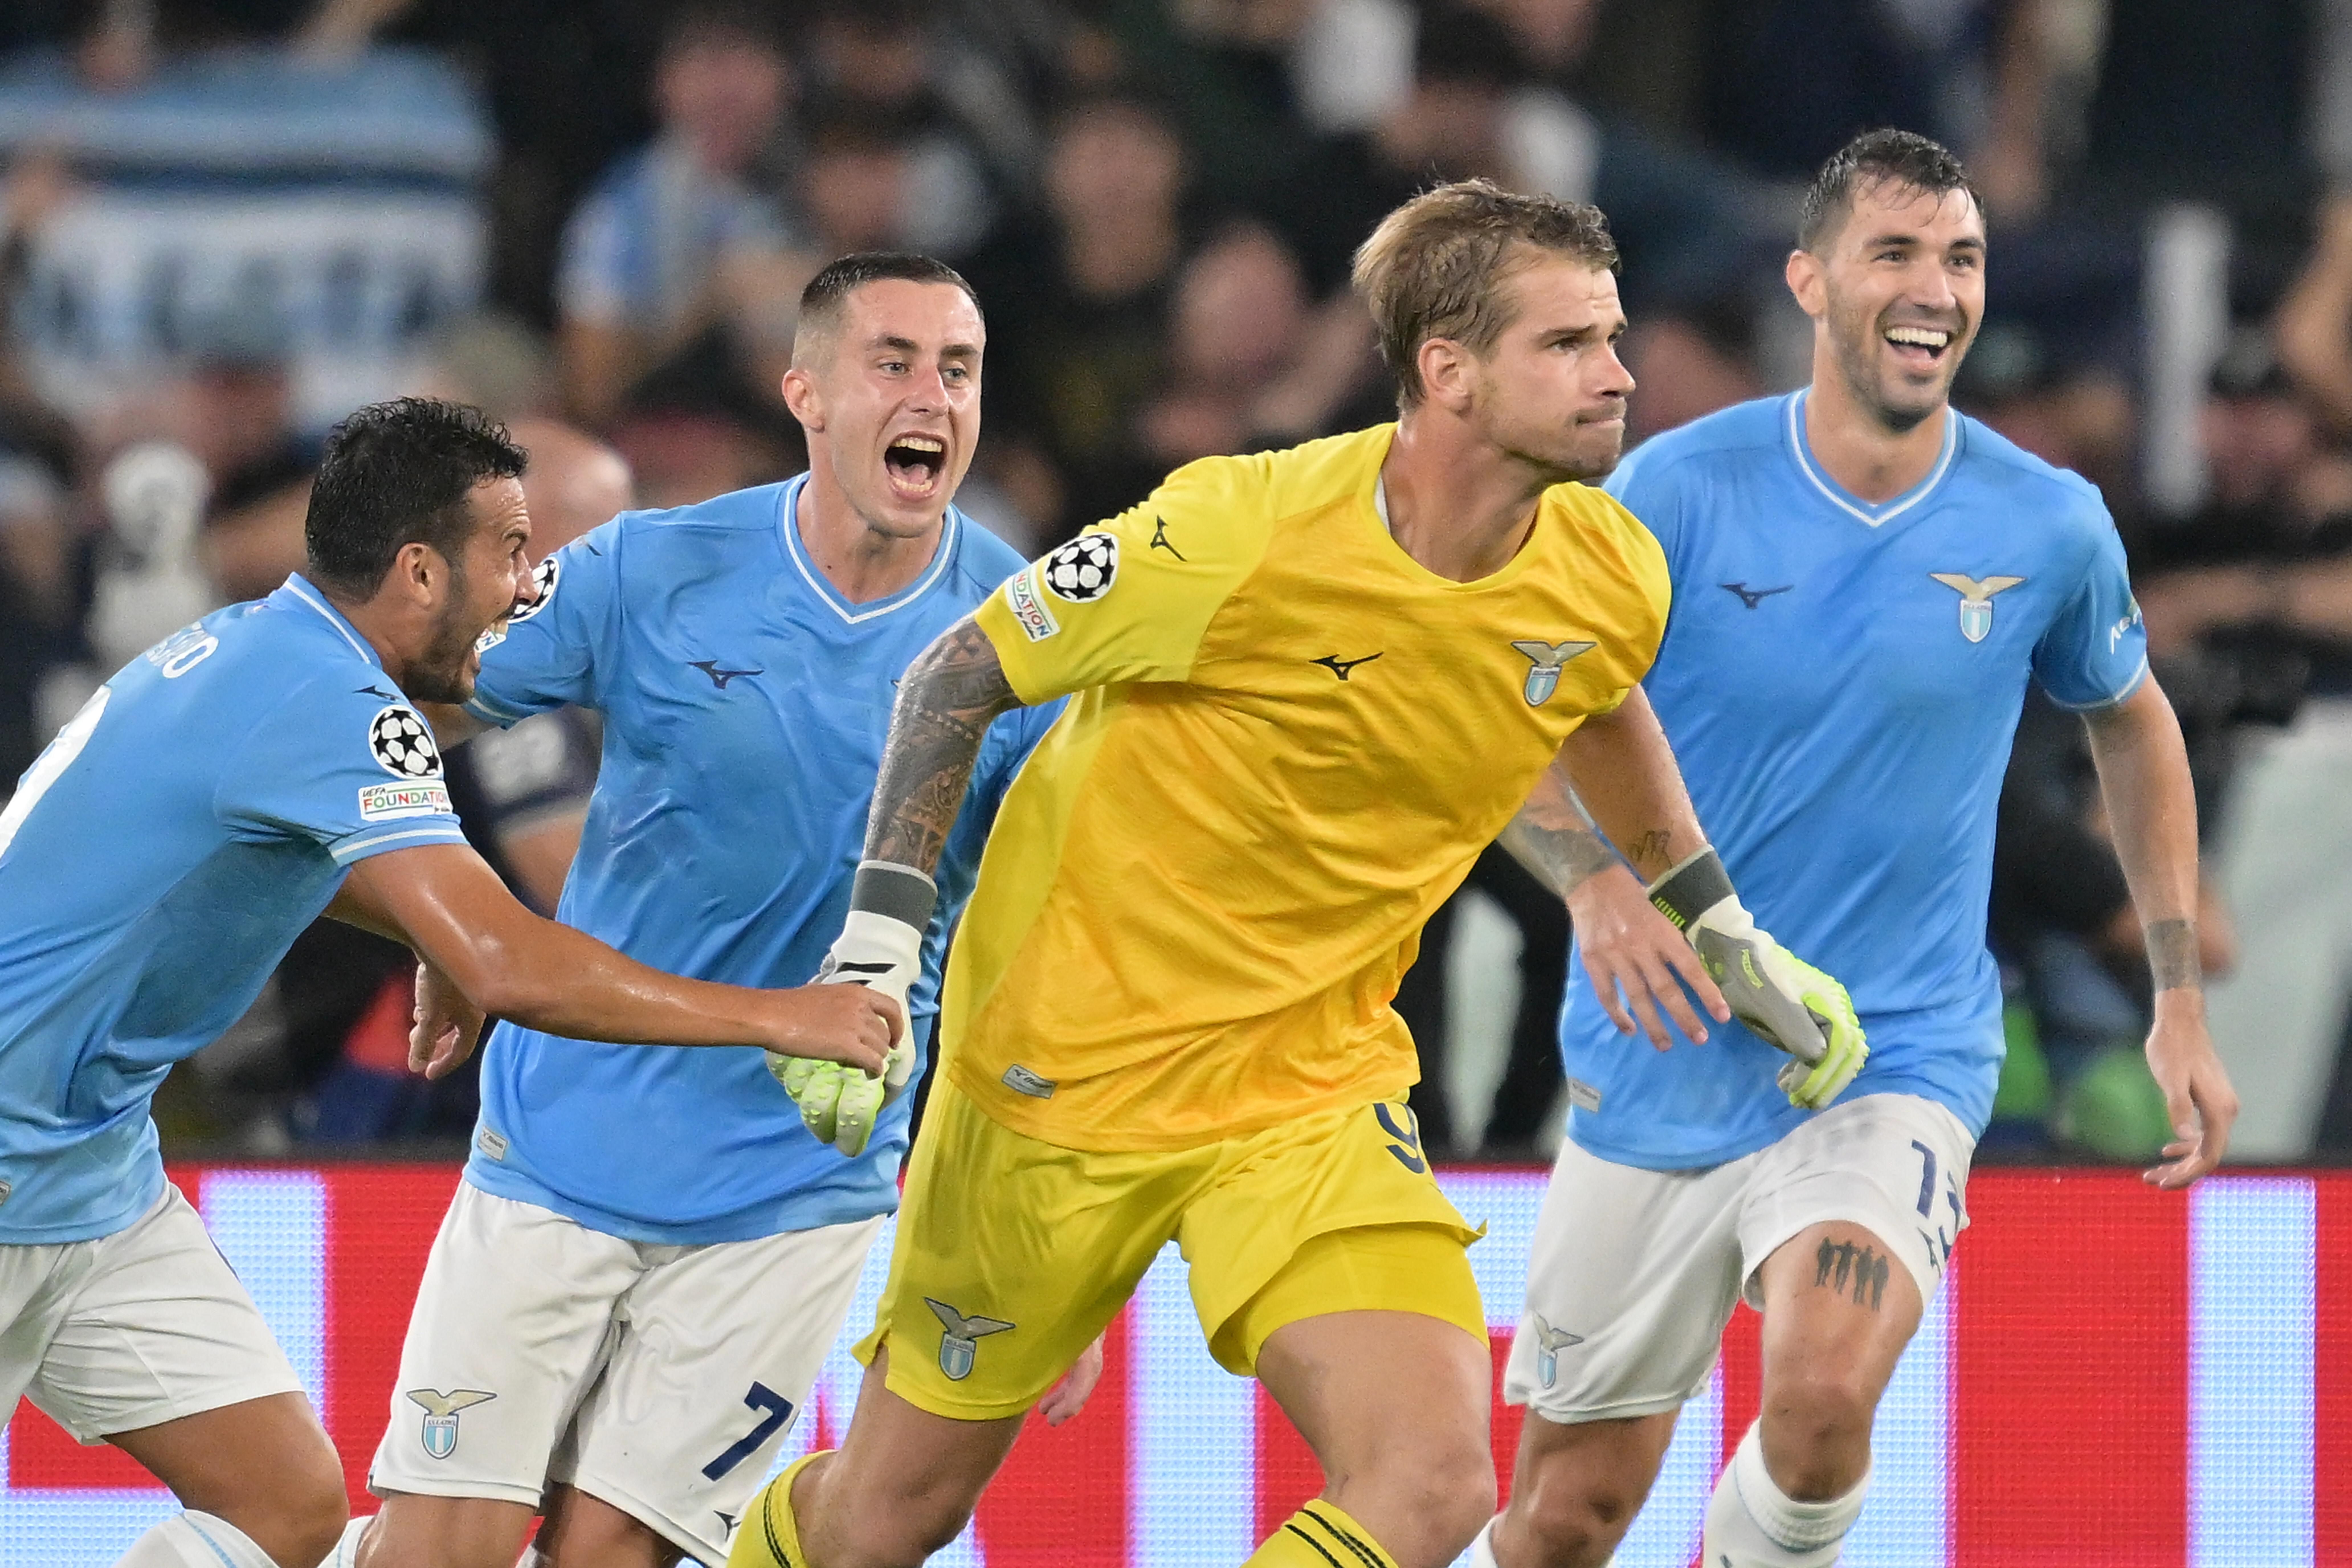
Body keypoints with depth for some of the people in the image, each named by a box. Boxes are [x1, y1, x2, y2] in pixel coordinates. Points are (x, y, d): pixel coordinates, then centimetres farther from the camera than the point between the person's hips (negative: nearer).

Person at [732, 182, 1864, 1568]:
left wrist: (1725, 929, 25)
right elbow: (956, 677, -9)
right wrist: (878, 947, -15)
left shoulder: (1614, 581, -8)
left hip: (1317, 1091, 3)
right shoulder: (1239, 533, -23)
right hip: (1068, 1069, -3)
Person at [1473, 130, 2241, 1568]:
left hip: (1899, 1057, -1)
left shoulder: (2049, 527, -4)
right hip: (1663, 1069, 1)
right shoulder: (1686, 490, -8)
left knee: (1825, 1396, -29)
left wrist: (2181, 1001, 13)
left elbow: (2131, 721, 16)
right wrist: (1596, 875, -24)